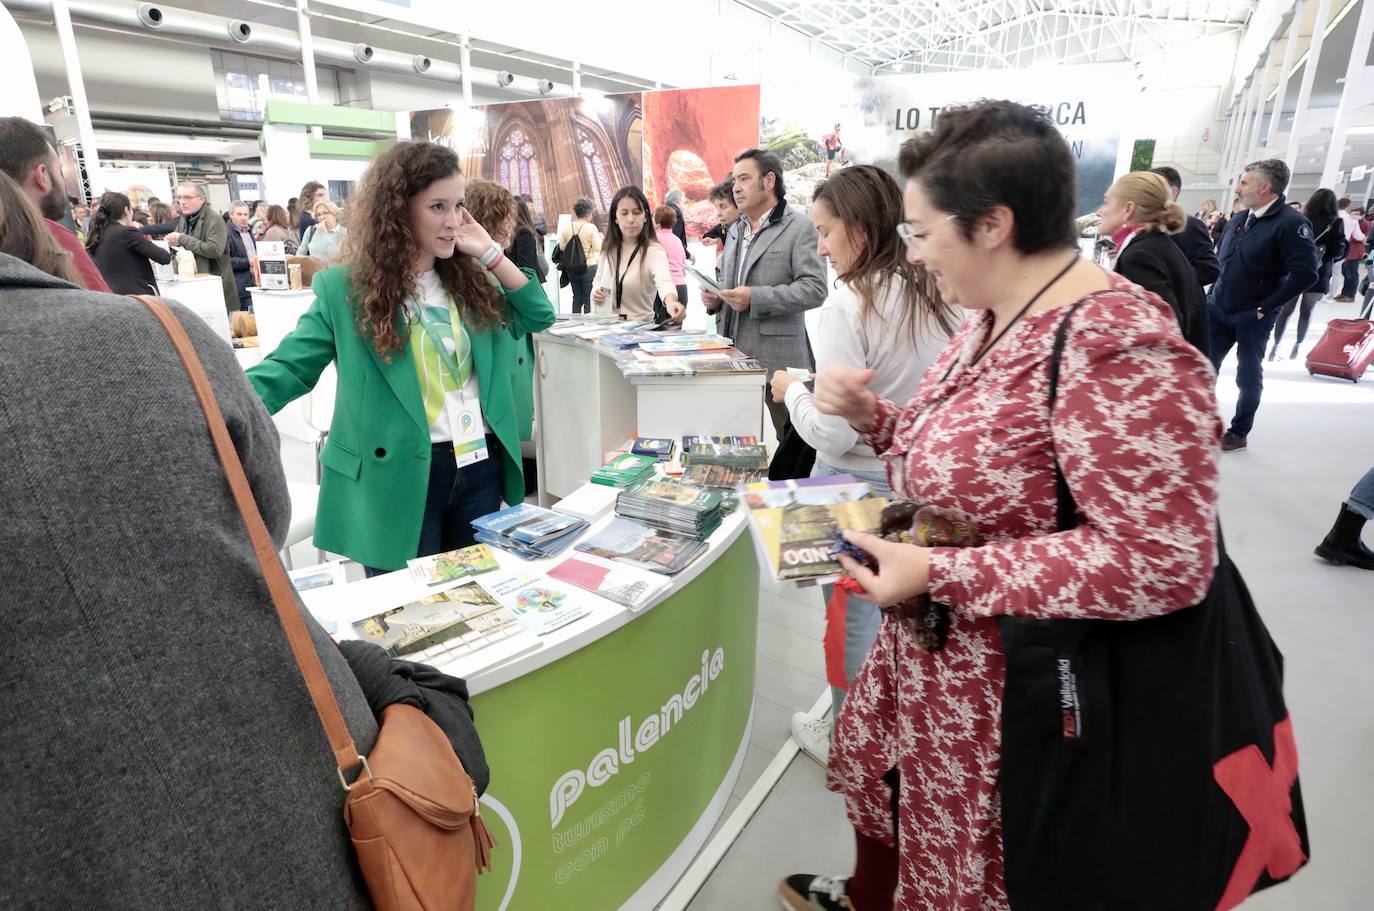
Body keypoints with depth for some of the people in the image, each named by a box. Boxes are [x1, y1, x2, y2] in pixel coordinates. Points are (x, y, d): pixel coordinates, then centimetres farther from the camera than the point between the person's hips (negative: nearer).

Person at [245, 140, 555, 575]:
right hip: (399, 475, -4)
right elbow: (287, 367, -7)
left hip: (480, 466, 5)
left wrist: (490, 254, -2)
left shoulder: (469, 278, 7)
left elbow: (538, 315, 6)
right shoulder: (346, 288, -6)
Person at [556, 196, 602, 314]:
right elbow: (598, 248, -12)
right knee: (589, 300, 3)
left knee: (577, 297, 15)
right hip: (589, 268, -5)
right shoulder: (591, 228, -13)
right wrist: (600, 238, 6)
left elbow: (562, 247, 5)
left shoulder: (567, 228, 0)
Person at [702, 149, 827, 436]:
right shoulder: (735, 230, 19)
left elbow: (814, 288, -15)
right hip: (734, 352, 7)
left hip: (777, 358, -7)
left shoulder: (799, 227, -5)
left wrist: (755, 298, -20)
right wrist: (715, 296, 6)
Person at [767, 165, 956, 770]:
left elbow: (833, 432, -23)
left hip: (858, 484, -6)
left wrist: (792, 391, -6)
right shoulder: (932, 295, 0)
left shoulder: (849, 305, -21)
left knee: (852, 613, 11)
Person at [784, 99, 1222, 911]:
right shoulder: (994, 318, 2)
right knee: (874, 763, 29)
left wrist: (940, 574, -28)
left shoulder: (1119, 349, -28)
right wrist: (871, 415, -4)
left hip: (1011, 678, -9)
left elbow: (1163, 561, -29)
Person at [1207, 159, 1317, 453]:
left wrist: (1265, 307, -16)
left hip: (1252, 317, -6)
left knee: (1248, 377, 7)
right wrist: (1213, 294, 10)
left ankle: (1238, 434, 20)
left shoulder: (1291, 223, -15)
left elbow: (1305, 273, -20)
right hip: (1217, 309, 6)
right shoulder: (1238, 219, 7)